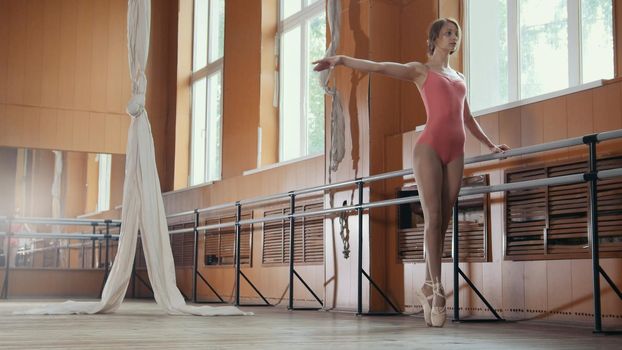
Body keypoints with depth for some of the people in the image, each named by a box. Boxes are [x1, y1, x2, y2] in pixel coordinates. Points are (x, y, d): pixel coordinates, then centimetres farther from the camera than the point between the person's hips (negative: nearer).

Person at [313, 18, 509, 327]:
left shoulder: (459, 78, 26)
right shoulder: (420, 71, 9)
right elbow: (379, 67, -5)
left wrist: (490, 145, 39)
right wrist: (341, 60, -19)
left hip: (455, 153, 6)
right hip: (429, 148, -6)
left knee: (443, 222, 1)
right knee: (433, 219, -11)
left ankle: (428, 288, 6)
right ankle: (437, 288, -11)